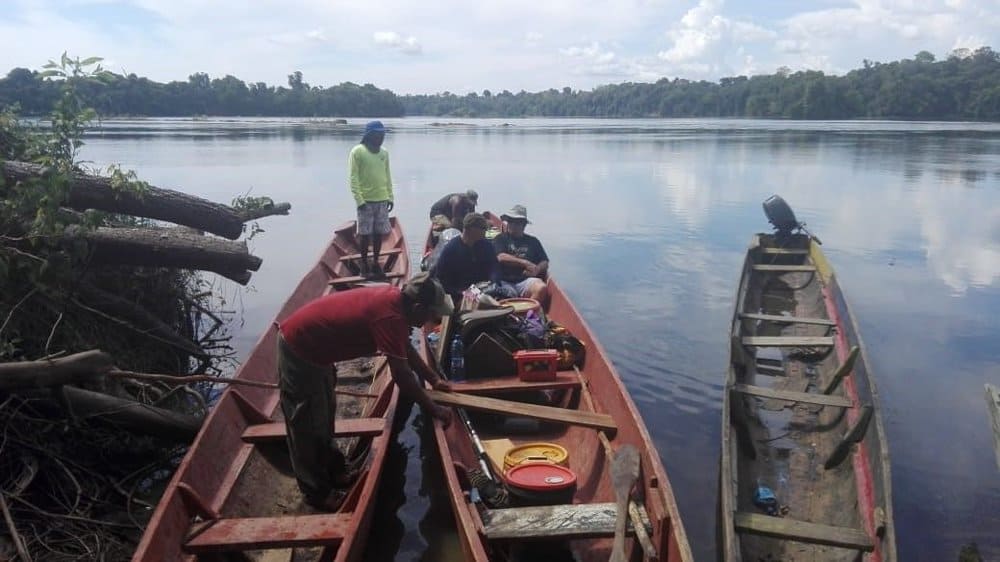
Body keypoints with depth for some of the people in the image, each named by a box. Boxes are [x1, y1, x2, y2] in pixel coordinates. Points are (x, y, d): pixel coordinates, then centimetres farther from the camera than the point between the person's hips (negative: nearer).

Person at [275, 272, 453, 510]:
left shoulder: (394, 298, -3)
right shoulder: (389, 315, -30)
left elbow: (406, 347, 13)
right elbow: (401, 375, -28)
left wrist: (434, 379, 13)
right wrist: (434, 410, -17)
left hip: (314, 346, 10)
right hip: (299, 347, -10)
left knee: (324, 415, 22)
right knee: (307, 426, 5)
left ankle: (332, 471, 38)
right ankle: (316, 491, 19)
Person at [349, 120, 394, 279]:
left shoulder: (384, 153, 9)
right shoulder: (357, 152, -8)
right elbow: (353, 178, -10)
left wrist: (390, 197, 10)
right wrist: (359, 200, -15)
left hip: (382, 200, 5)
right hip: (366, 201, -5)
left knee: (379, 233, 8)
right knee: (365, 234, 1)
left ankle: (375, 264, 20)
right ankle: (364, 266, 12)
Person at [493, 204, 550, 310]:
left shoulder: (532, 241, 22)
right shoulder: (500, 239, 14)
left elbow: (545, 262, 16)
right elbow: (501, 257, -4)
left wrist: (537, 269, -8)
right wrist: (525, 263, -9)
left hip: (527, 280, 2)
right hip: (505, 282, -2)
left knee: (542, 288, -30)